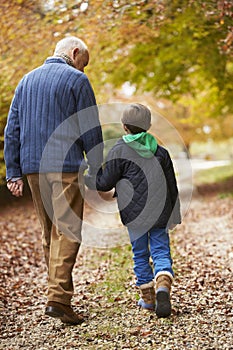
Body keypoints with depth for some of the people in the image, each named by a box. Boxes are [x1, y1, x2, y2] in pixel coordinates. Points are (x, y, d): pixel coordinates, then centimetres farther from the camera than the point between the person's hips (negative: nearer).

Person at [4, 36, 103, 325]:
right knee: (67, 231, -6)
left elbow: (12, 130, 13)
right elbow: (91, 131, -5)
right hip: (66, 166, -6)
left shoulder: (26, 81, 17)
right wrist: (97, 171, 2)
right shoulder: (76, 80, -1)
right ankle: (58, 298, -14)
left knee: (49, 232, 13)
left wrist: (13, 173, 12)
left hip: (33, 168, 6)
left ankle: (59, 291, 17)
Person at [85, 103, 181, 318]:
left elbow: (106, 183, -2)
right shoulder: (161, 151, 9)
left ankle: (148, 298, 17)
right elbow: (172, 186, 12)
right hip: (160, 212, 3)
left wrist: (85, 179, 16)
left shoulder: (119, 151, -4)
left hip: (134, 212, -2)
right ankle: (163, 286, -21)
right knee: (161, 251, 4)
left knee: (140, 254, 10)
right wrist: (173, 215, 20)